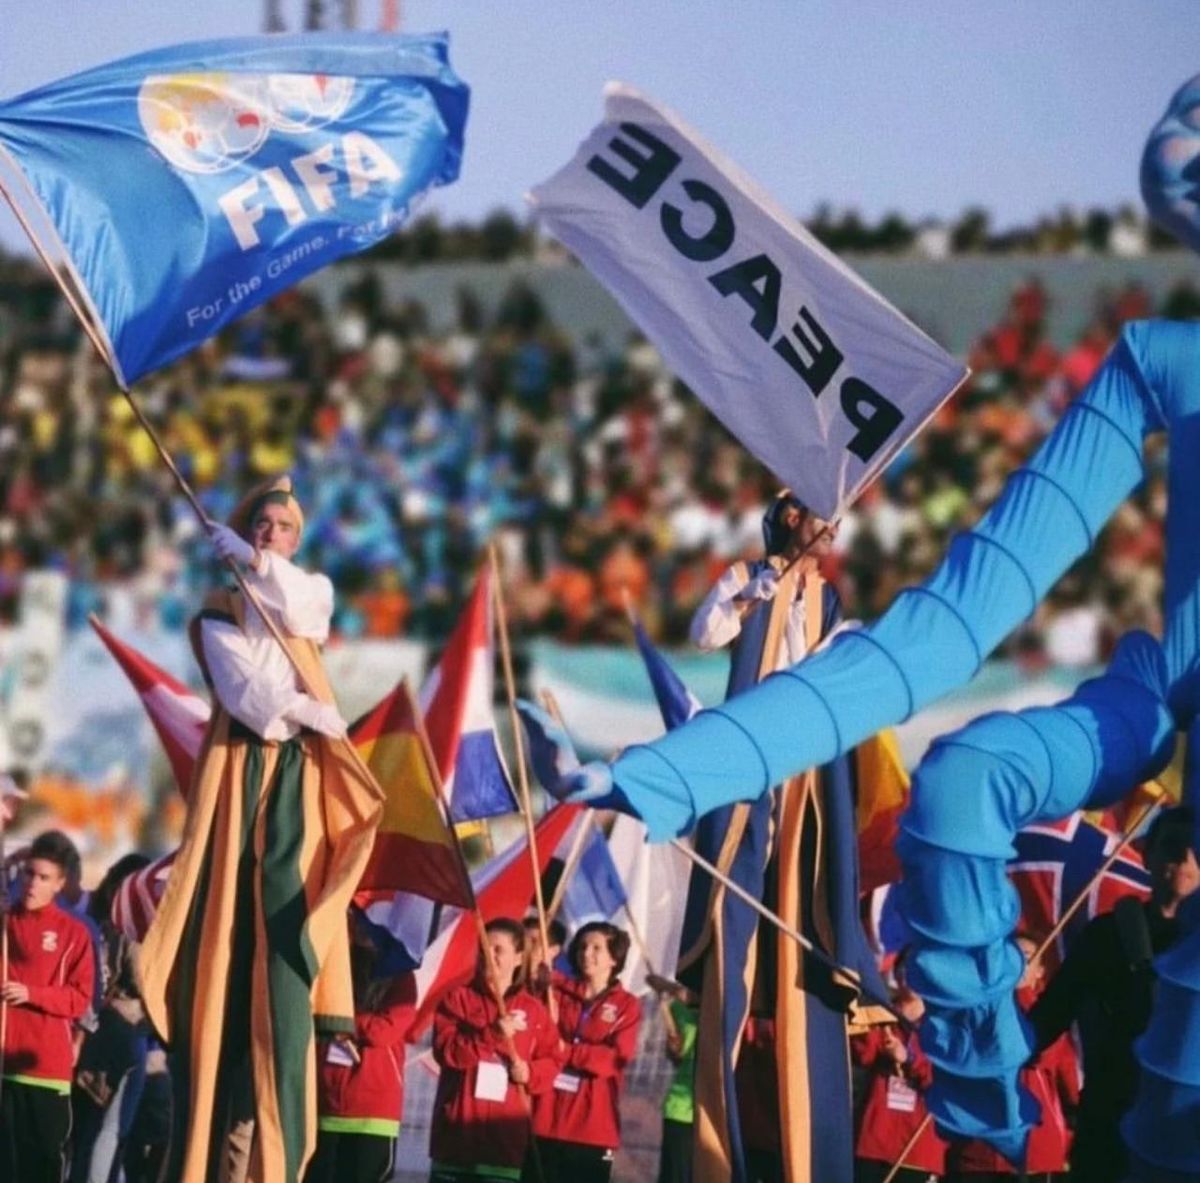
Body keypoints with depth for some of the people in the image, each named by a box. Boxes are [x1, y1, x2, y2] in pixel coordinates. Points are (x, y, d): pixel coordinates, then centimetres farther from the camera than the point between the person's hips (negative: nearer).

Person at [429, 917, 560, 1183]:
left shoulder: (533, 1010, 7)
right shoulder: (458, 998, 3)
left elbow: (552, 1060, 8)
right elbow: (446, 1049, -10)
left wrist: (529, 1072, -14)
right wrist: (492, 1034, -22)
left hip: (505, 1133, 0)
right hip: (457, 1128, 0)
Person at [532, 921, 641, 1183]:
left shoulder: (626, 1006, 4)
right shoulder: (558, 995, 12)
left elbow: (617, 1057, -9)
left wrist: (565, 1052, -12)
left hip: (594, 1124, -2)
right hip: (548, 1118, 2)